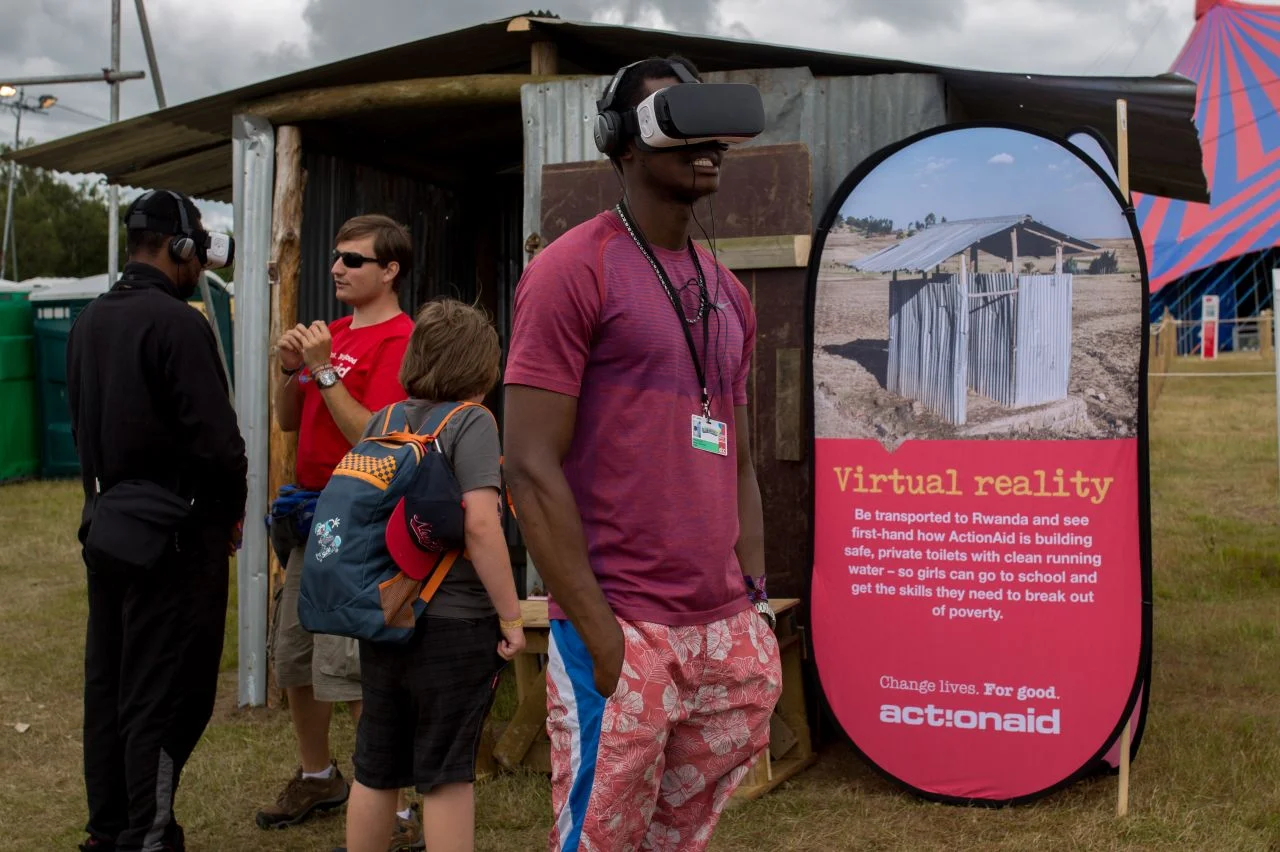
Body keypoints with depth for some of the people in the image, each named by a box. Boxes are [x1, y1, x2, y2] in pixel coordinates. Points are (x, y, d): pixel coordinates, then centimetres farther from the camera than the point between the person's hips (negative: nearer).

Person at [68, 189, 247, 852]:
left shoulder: (89, 321, 9)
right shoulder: (176, 323, -17)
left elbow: (84, 424, 14)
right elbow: (216, 436, -20)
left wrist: (108, 497, 17)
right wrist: (231, 510, -4)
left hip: (107, 525, 9)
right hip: (174, 536, -9)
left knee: (107, 688, 15)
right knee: (167, 698, 0)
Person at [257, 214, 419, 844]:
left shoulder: (399, 340, -12)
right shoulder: (332, 333, 14)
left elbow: (372, 438, -20)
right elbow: (288, 422, 17)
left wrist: (324, 369, -19)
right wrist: (292, 370, -1)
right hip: (308, 512, 9)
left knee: (350, 670, -10)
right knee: (293, 658, 17)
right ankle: (317, 777, 36)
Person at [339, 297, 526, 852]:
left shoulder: (381, 422, 8)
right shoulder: (471, 422, -11)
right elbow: (480, 523, -20)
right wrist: (511, 615, -14)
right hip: (454, 623, -6)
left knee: (375, 770, 16)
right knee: (446, 775, 4)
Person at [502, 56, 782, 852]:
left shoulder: (729, 293, 15)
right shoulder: (573, 270, -7)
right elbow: (533, 469, -12)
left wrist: (758, 604, 10)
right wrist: (602, 637, -15)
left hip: (726, 632, 7)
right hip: (622, 632, -6)